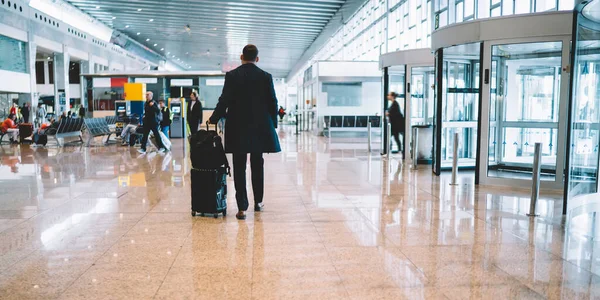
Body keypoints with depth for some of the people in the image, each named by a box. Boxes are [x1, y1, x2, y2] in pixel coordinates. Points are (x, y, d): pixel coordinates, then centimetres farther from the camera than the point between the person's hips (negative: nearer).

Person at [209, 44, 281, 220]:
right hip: (260, 128, 2)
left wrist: (213, 120, 4)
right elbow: (273, 103, 1)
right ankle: (258, 202, 25)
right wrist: (273, 125, 12)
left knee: (239, 167, 2)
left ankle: (242, 208, -1)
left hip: (238, 128, -1)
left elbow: (224, 101, -7)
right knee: (257, 165, 15)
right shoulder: (266, 77, 0)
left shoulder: (231, 76, -4)